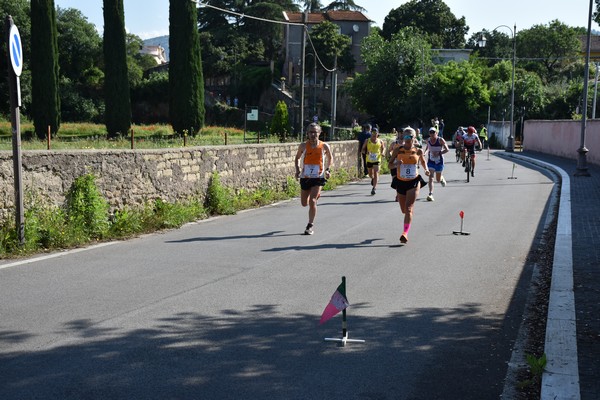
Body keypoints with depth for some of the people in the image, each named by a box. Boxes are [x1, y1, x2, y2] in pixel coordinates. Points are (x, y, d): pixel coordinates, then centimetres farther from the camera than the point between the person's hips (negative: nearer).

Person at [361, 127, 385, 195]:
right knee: (370, 174, 13)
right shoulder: (367, 141, -1)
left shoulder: (380, 141, 2)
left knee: (376, 173, -14)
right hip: (369, 160, 1)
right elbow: (363, 149, 4)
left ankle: (374, 188, -14)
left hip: (377, 159, -1)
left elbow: (383, 148, 18)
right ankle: (373, 179, 50)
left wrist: (382, 152, -4)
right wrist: (366, 152, -18)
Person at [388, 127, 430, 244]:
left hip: (414, 182, -2)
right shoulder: (398, 150, -3)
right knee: (404, 210, 13)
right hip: (401, 182, 2)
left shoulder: (418, 151, -2)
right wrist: (396, 164, -22)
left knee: (408, 208, -17)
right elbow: (389, 165, 0)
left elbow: (423, 161, 17)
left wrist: (426, 170, -2)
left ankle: (405, 233, -21)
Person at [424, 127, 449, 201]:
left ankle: (442, 179, 49)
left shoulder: (440, 140, -13)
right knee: (430, 177, -15)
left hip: (439, 161, -2)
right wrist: (425, 152, 0)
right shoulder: (428, 140, -1)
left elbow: (447, 150, -11)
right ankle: (430, 194, -19)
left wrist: (439, 153, -23)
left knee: (438, 180, 11)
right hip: (430, 161, 2)